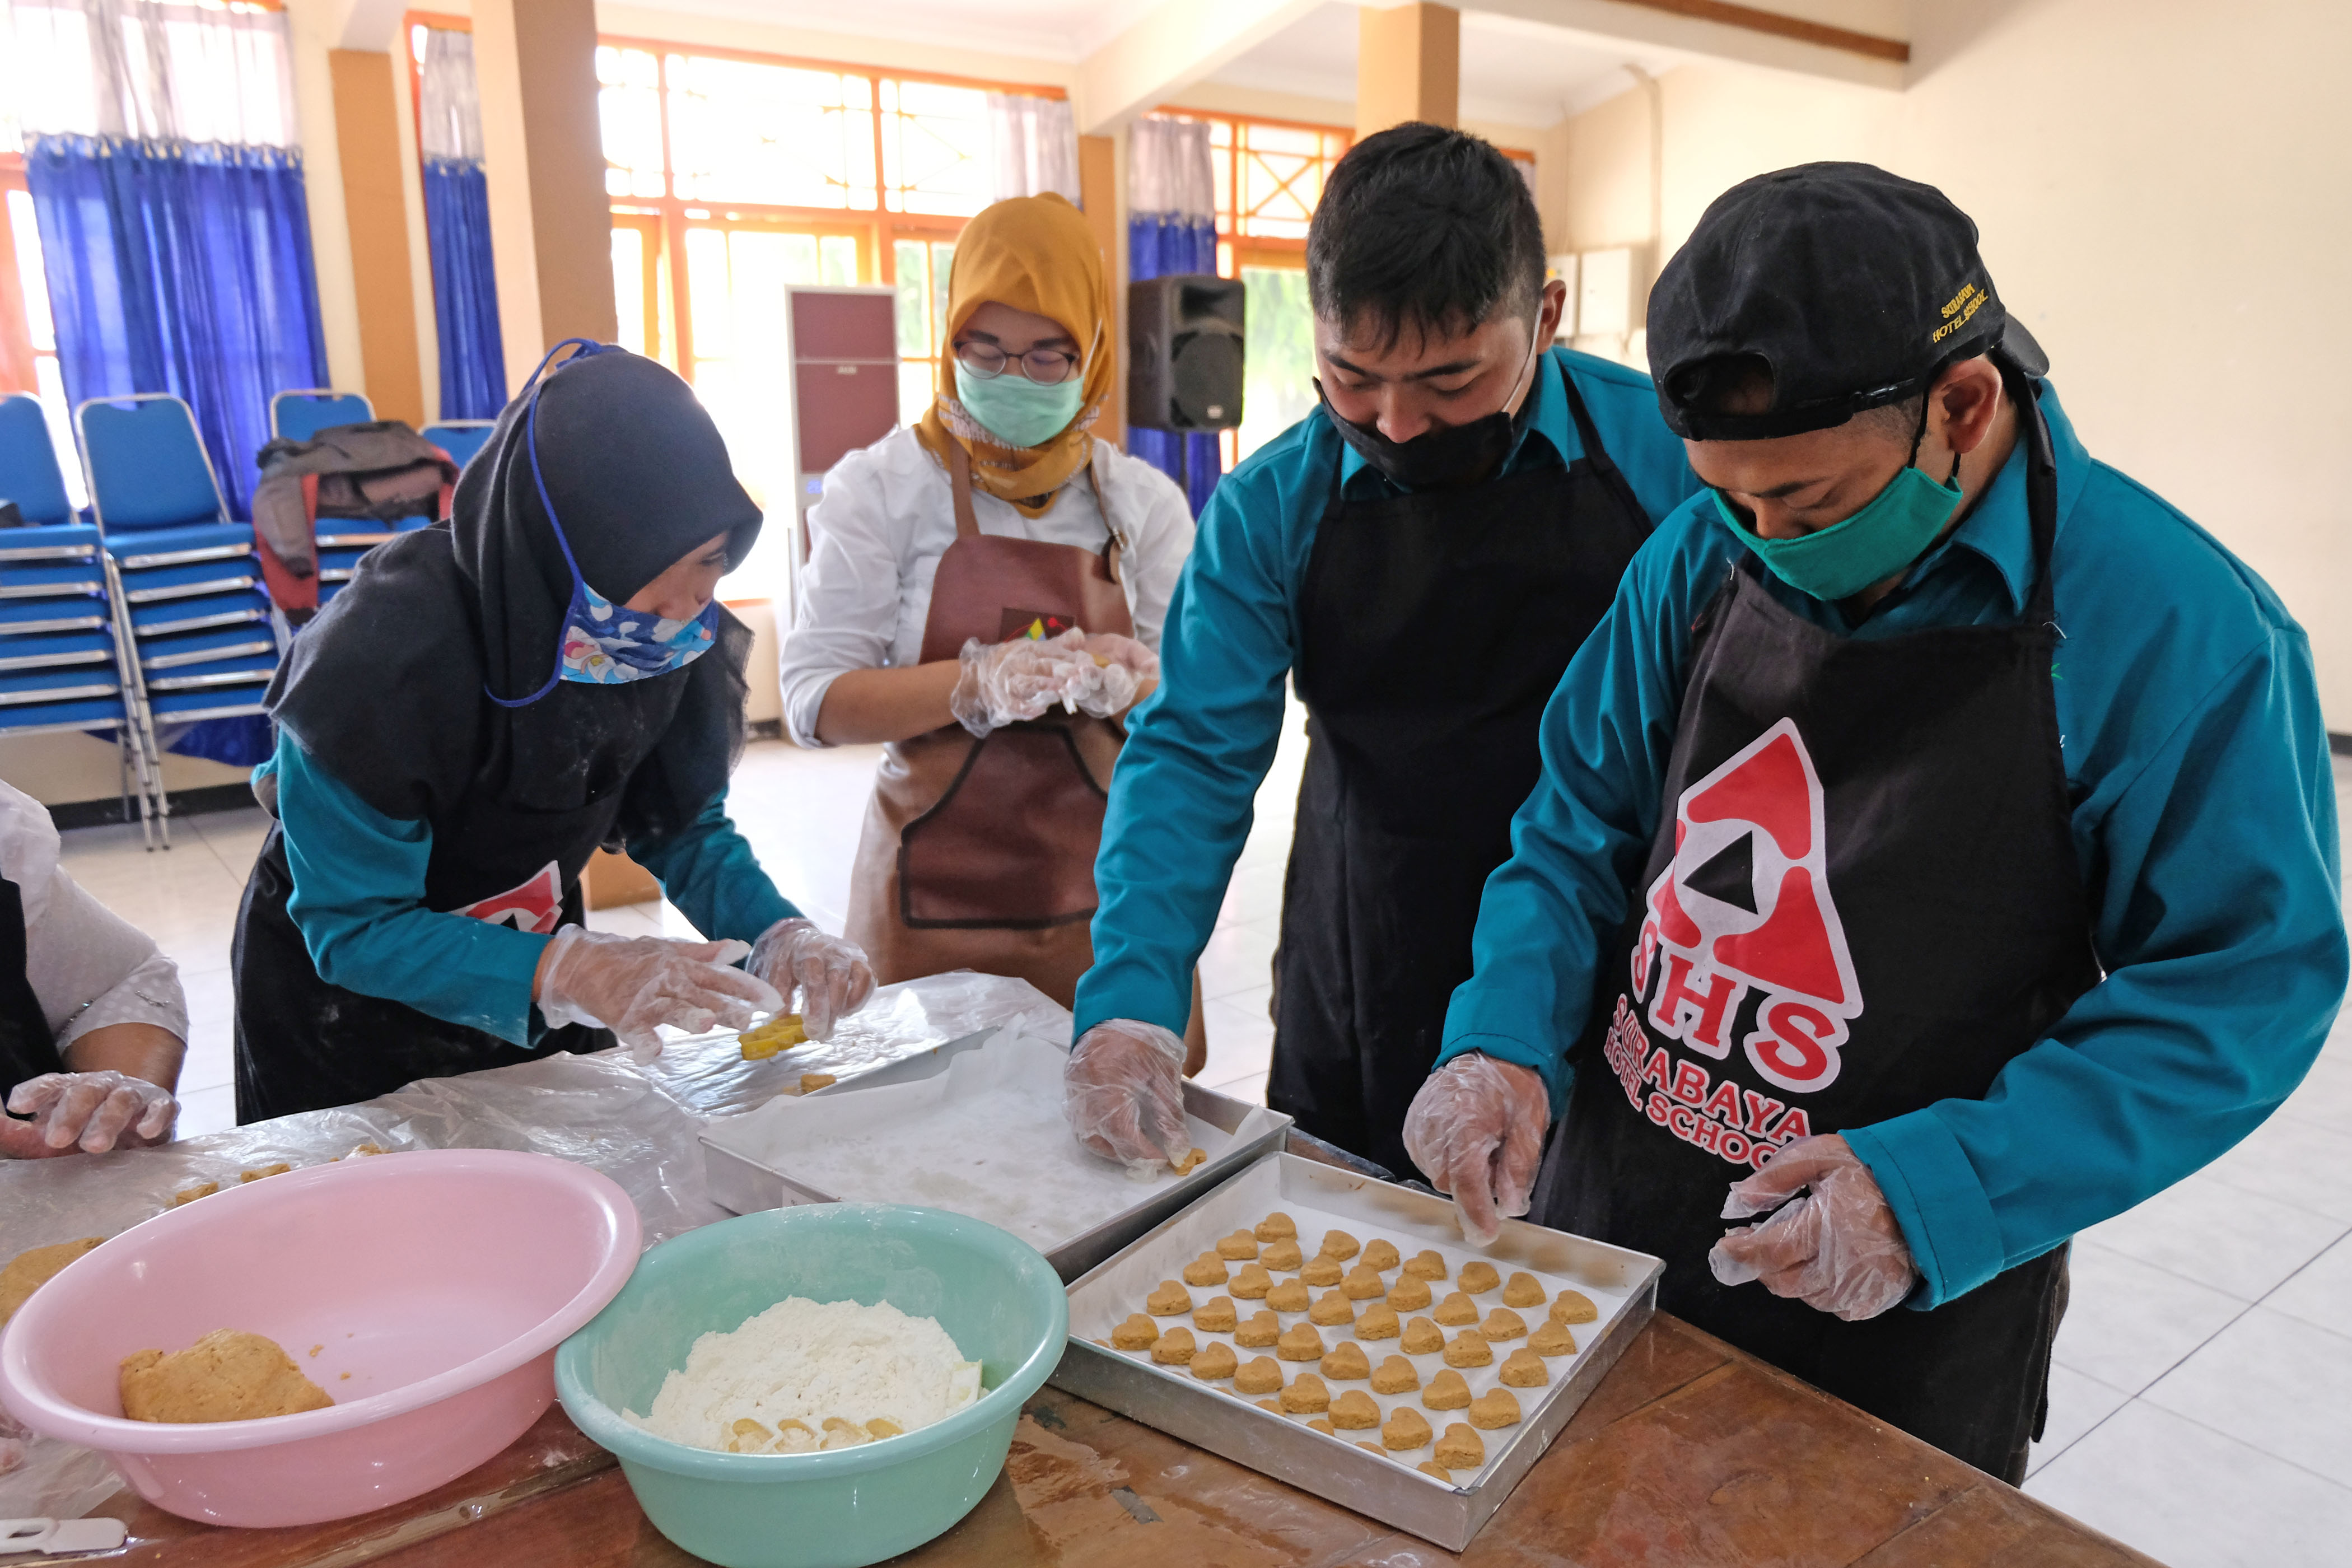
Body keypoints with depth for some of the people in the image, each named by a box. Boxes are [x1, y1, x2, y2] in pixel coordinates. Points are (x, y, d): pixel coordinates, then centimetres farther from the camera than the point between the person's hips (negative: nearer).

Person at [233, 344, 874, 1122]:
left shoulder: (682, 633, -20)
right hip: (346, 1006, -4)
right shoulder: (380, 649, -35)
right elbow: (353, 929, -31)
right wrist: (567, 972, -46)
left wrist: (777, 936, -28)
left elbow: (683, 826, -8)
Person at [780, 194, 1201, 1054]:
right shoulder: (882, 487, -1)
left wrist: (1135, 683, -18)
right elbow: (815, 701, -8)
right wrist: (977, 682, -23)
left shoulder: (1142, 501, 6)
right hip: (934, 909, -2)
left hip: (1108, 901, 2)